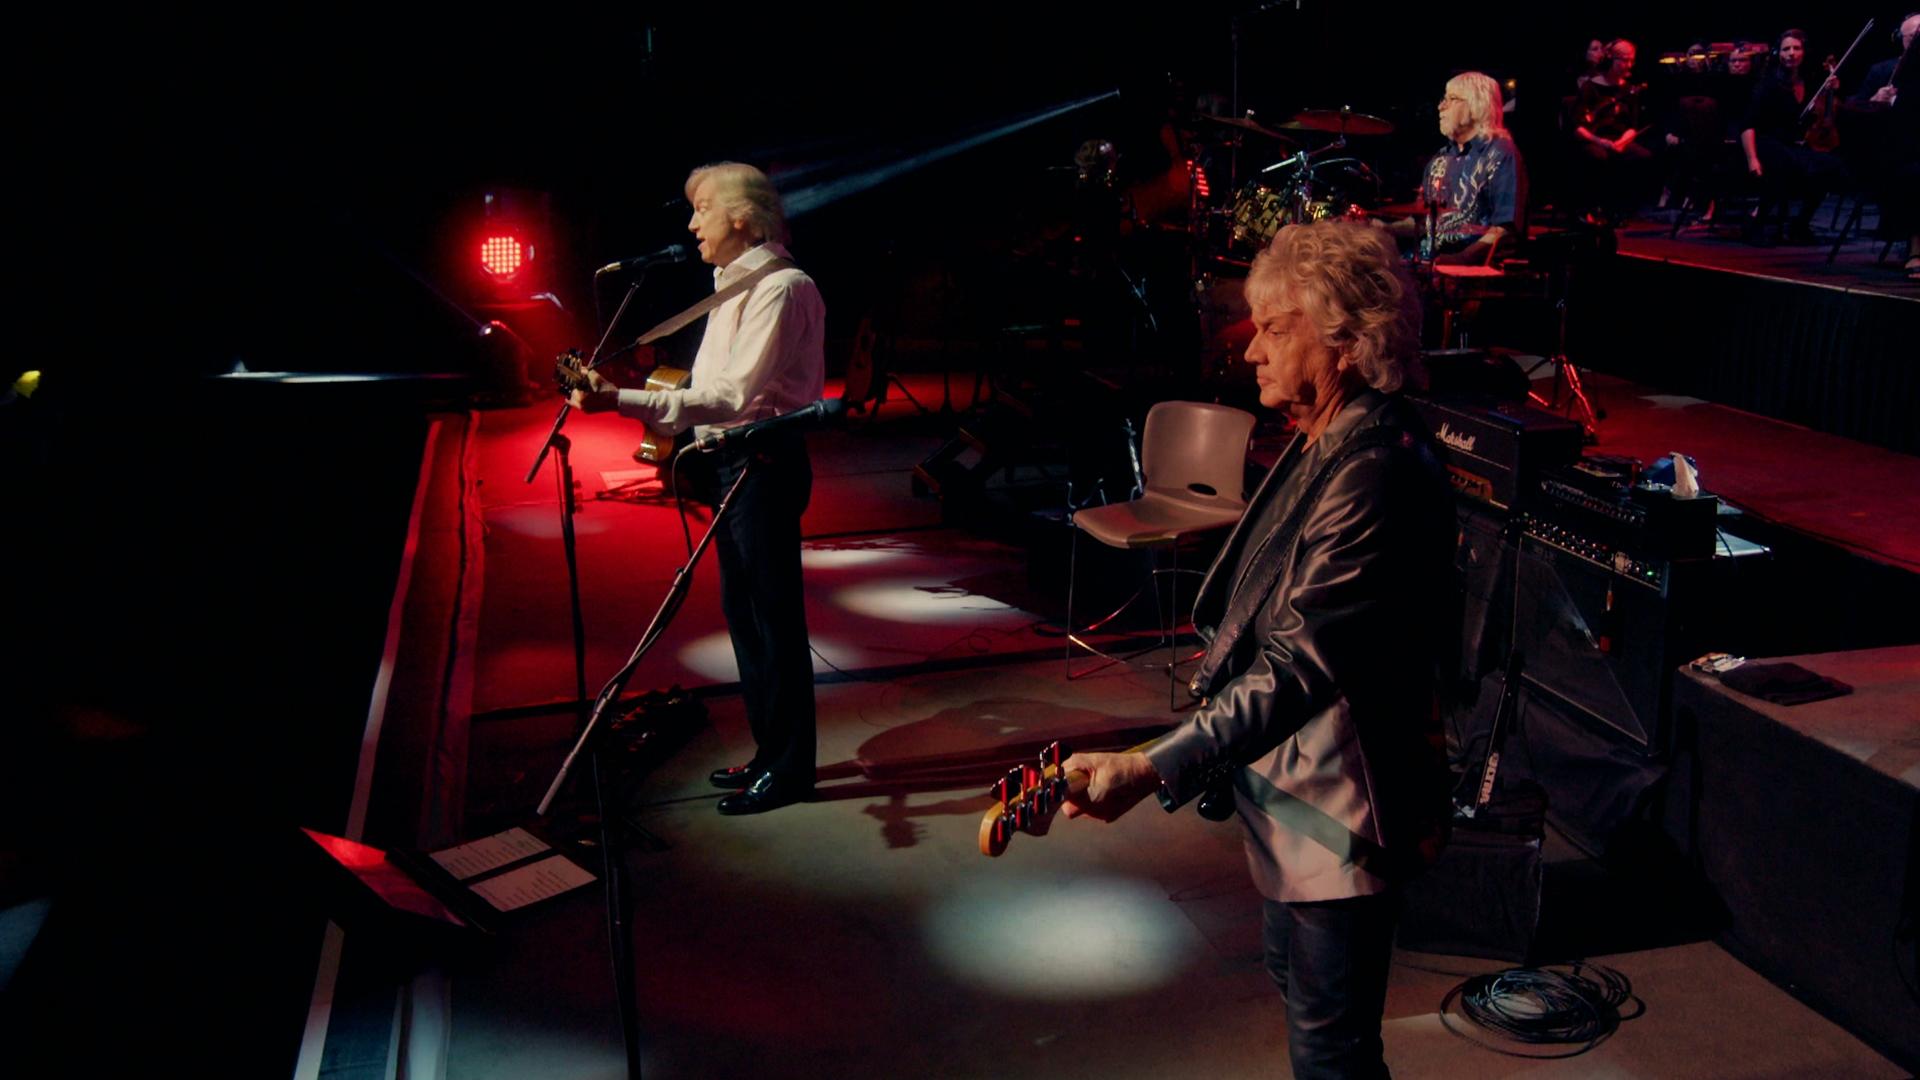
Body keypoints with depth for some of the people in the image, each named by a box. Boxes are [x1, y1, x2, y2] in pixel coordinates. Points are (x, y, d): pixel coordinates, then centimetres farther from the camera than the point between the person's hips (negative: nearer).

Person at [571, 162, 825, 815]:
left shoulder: (780, 288, -16)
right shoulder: (734, 285, 16)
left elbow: (734, 396, -26)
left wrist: (623, 400, -30)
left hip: (765, 463, -10)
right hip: (732, 462, 10)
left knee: (774, 614, -4)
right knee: (743, 610, 16)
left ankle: (790, 767, 7)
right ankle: (769, 751, 28)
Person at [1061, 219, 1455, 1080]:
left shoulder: (1376, 471, -28)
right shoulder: (1322, 443, 5)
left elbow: (1299, 667, -35)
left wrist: (1152, 770, -41)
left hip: (1343, 805, -10)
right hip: (1295, 785, 10)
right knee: (1295, 976, 27)